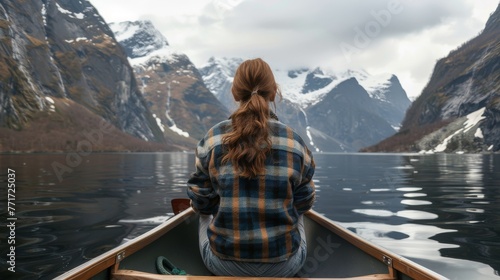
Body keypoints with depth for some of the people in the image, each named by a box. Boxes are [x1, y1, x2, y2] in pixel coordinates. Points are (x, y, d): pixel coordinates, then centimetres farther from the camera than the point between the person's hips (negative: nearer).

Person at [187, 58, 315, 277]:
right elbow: (303, 204, -1)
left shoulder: (212, 139, -13)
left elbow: (201, 204, -4)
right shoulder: (294, 141, -11)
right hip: (285, 265, 1)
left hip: (224, 265, 0)